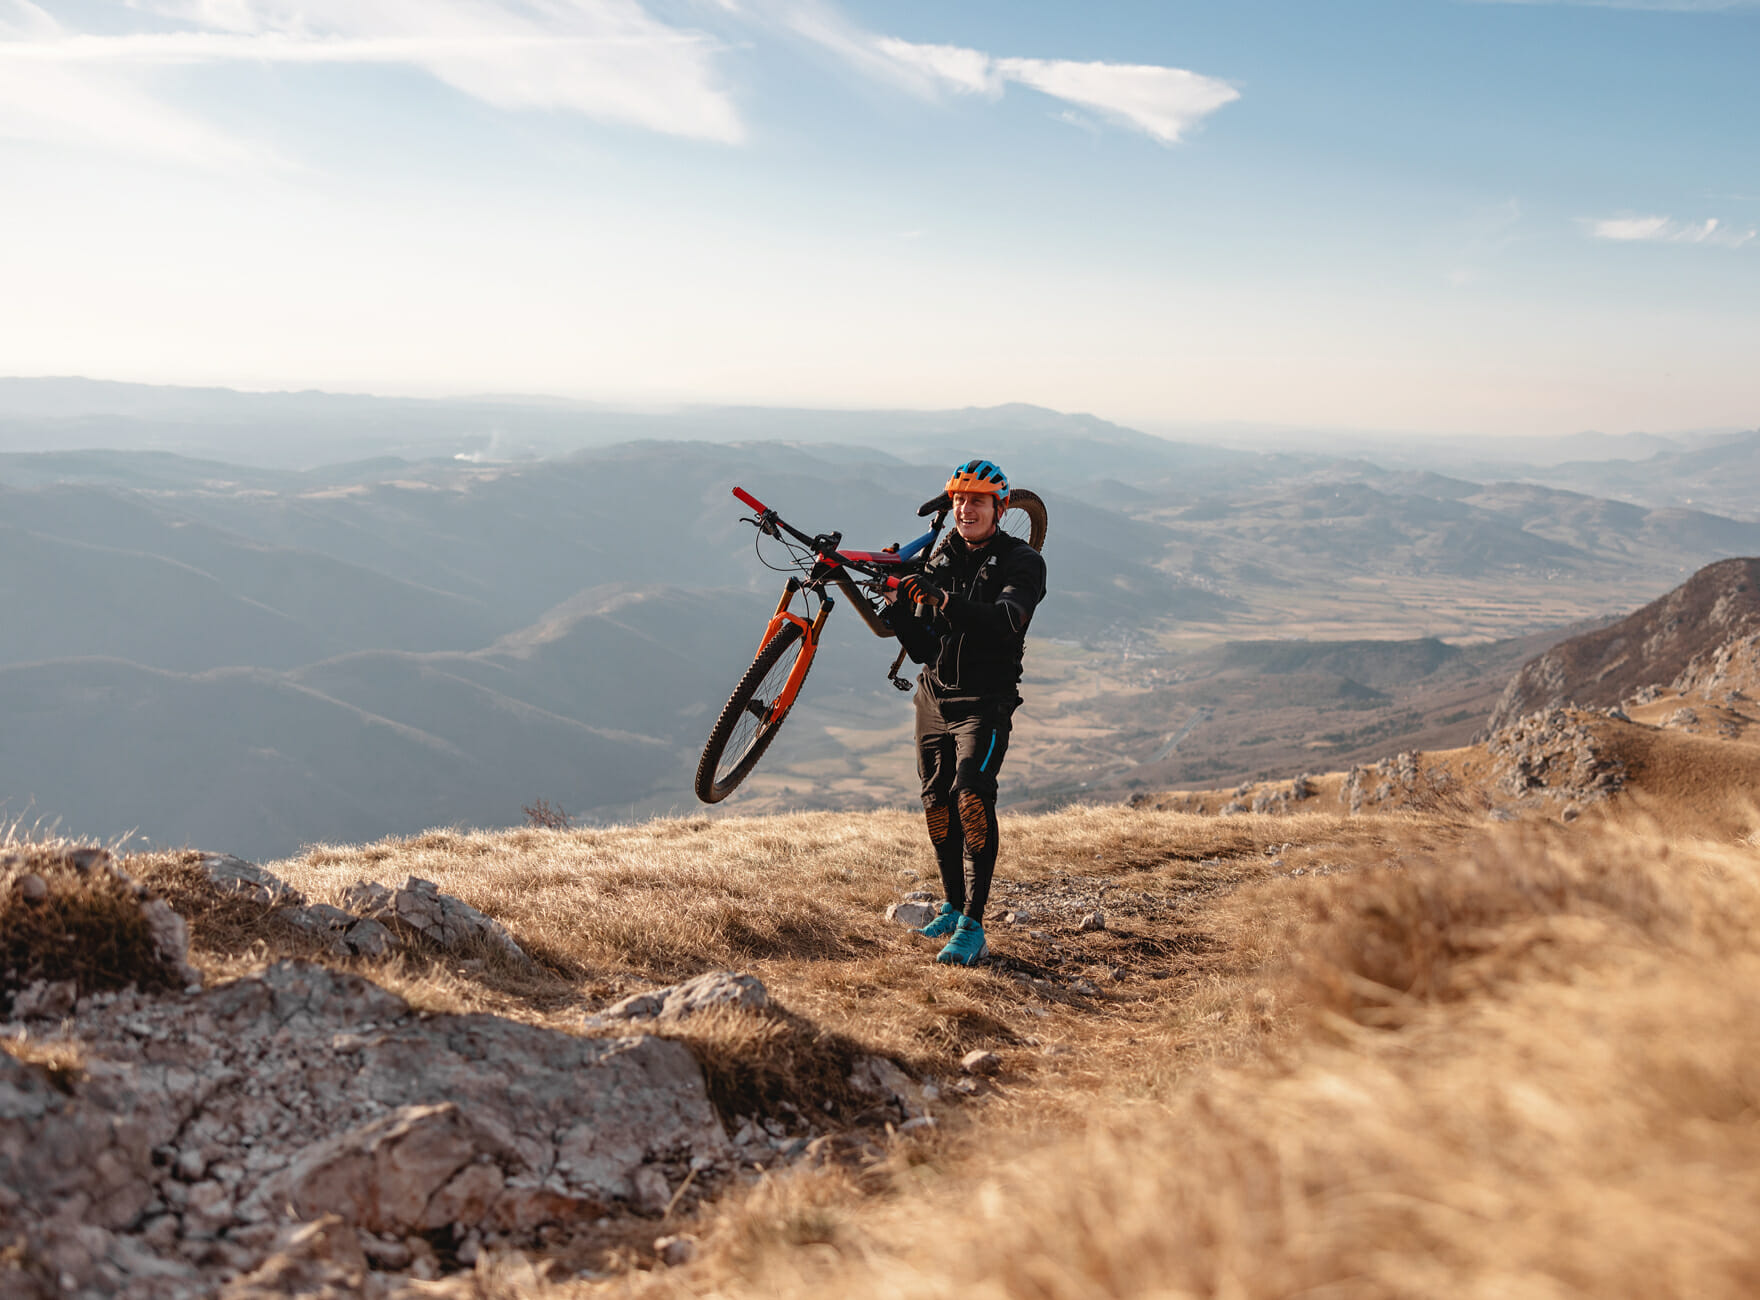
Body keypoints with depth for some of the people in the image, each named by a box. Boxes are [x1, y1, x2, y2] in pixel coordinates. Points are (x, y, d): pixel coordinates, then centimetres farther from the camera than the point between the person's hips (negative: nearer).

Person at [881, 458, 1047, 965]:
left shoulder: (1021, 562, -5)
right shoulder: (940, 561, 11)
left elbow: (1007, 620, -27)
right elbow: (924, 649, 6)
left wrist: (946, 600, -39)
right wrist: (900, 615, -13)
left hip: (984, 701, -6)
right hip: (933, 697, 6)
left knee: (971, 794, -23)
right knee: (937, 804, 10)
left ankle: (972, 927, -22)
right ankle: (953, 907, 29)